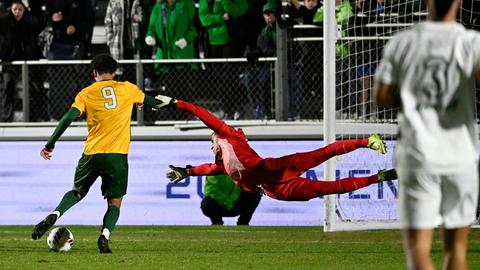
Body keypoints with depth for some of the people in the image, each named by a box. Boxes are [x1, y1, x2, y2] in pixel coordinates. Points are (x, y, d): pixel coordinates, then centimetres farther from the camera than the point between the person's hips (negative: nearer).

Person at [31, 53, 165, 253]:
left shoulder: (86, 94, 4)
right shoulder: (127, 89, 8)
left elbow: (69, 117, -8)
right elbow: (150, 101, 26)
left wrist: (51, 143, -4)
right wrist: (162, 102, 50)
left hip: (92, 154, 1)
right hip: (118, 155, -1)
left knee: (77, 192, 21)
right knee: (115, 202, 8)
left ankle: (54, 215, -5)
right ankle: (105, 235, -18)